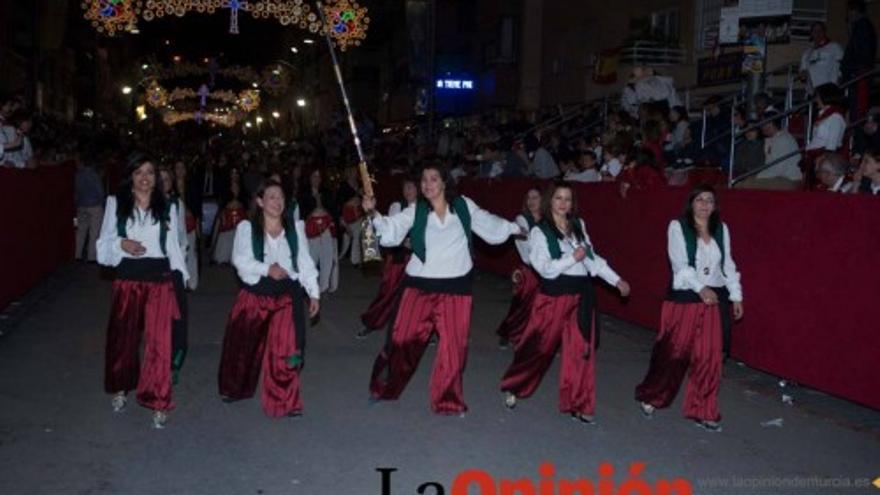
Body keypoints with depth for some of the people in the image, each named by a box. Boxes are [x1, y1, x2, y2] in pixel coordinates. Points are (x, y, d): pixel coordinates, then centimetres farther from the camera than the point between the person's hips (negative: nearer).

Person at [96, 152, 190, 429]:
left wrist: (181, 275, 6)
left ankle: (158, 402, 1)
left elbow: (173, 244, 11)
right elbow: (105, 242, 5)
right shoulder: (115, 203, 5)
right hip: (127, 277, 0)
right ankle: (120, 389, 35)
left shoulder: (166, 207, 8)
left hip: (159, 277, 0)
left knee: (159, 341, -6)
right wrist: (121, 243, -15)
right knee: (123, 336, 12)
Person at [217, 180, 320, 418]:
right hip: (254, 293, 0)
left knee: (284, 350, -9)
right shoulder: (247, 227, 1)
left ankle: (284, 402, 2)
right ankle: (235, 389, 39)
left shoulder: (295, 227, 8)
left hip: (286, 294, 0)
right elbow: (241, 260, -9)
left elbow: (305, 262, 7)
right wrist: (267, 269, -24)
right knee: (244, 345, 14)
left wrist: (314, 292, 2)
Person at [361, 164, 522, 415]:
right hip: (420, 285, 0)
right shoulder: (415, 211, -1)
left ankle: (448, 401, 20)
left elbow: (489, 224, 19)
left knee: (453, 346, 3)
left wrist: (514, 228, 29)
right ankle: (385, 387, 25)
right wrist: (374, 214, -28)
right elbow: (391, 231, -12)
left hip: (455, 287, 1)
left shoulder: (463, 206, 2)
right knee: (403, 338, 1)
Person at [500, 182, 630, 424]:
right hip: (554, 295, -5)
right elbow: (545, 269, -13)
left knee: (581, 351, 5)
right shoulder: (539, 231, -5)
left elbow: (593, 258, 14)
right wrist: (573, 258, -15)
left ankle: (577, 405, 15)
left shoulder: (579, 226, 10)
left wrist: (617, 280, 11)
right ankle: (513, 387, 26)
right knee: (540, 347, 3)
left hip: (582, 294, 5)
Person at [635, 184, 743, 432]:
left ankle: (703, 411, 17)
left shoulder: (721, 229, 8)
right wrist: (701, 288, -23)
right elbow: (680, 263, -13)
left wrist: (736, 295, 9)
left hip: (715, 299, 4)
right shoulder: (678, 226, -5)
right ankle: (651, 396, 27)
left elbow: (728, 264, 12)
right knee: (674, 353, 4)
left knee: (709, 357, 4)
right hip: (684, 298, -4)